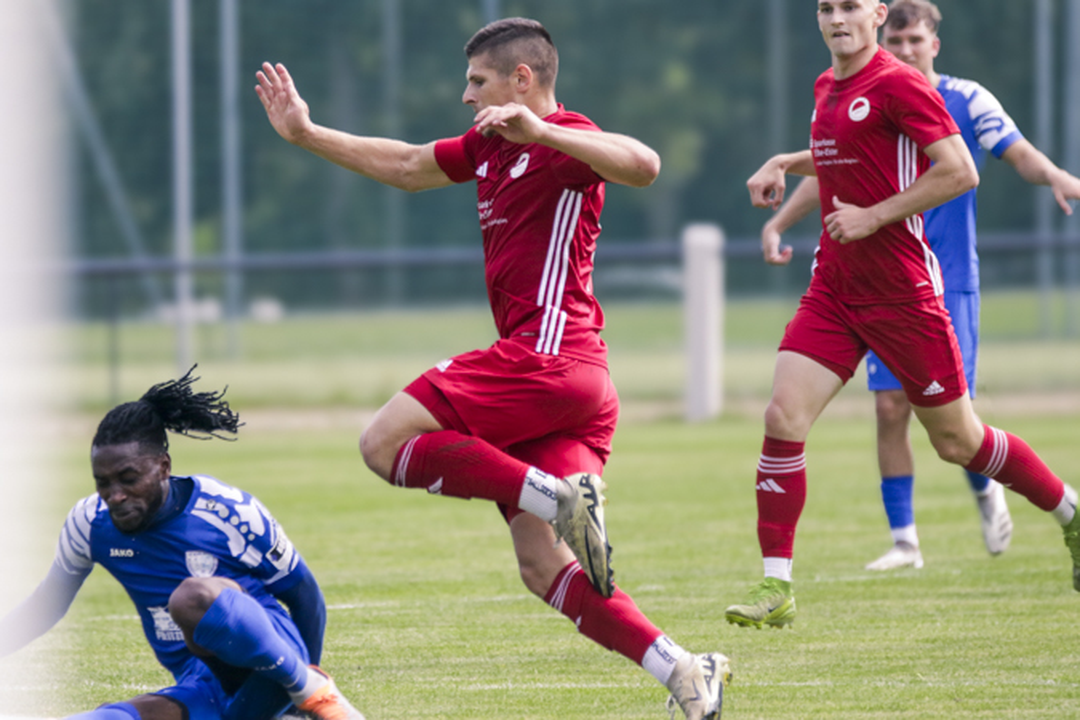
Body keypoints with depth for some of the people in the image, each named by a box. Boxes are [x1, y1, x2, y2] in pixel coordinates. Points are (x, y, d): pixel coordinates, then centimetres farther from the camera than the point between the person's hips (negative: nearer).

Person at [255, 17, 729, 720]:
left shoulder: (566, 140, -6)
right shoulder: (489, 147, 21)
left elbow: (644, 165, -26)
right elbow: (405, 166, 37)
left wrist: (541, 131, -32)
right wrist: (307, 134, 38)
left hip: (547, 351, -9)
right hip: (573, 382, 9)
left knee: (385, 443, -13)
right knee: (541, 564, 0)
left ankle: (557, 497, -22)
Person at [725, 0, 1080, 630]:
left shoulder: (898, 85, -13)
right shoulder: (828, 88, 12)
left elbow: (960, 172, -18)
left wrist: (874, 216, -19)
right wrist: (783, 165, 17)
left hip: (901, 289, -7)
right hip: (834, 288, 7)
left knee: (958, 441, 4)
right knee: (783, 417, -10)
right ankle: (777, 588, -8)